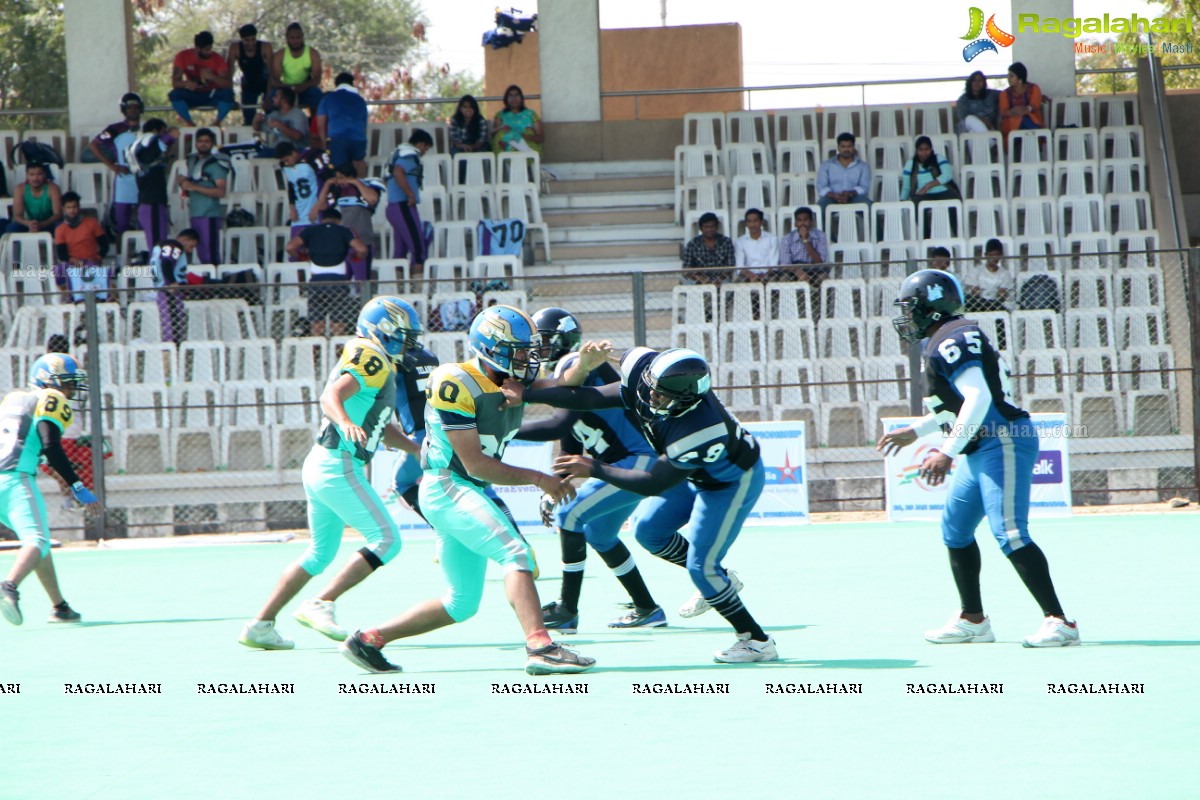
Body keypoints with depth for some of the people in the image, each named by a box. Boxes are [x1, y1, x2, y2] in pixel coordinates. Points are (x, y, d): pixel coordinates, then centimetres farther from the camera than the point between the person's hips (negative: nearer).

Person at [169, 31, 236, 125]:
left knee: (227, 94, -32)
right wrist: (186, 83, -39)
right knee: (175, 94, -30)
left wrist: (212, 77, -39)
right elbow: (175, 82, -15)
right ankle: (190, 124, -15)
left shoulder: (217, 59, -14)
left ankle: (217, 123, -12)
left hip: (212, 96, 0)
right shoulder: (183, 56, -12)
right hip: (193, 96, 0)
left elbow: (229, 84, -21)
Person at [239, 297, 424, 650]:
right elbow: (331, 397, -25)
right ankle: (321, 604, -14)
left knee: (321, 552, 19)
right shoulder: (373, 362, -10)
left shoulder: (373, 364, 21)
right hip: (339, 468, -10)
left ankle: (260, 624, 18)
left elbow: (380, 428, 29)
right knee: (386, 540, -10)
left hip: (319, 464, 10)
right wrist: (346, 423, -43)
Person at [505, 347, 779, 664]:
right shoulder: (644, 381, -24)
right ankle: (718, 581, 32)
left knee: (700, 565, -9)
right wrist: (526, 394, -17)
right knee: (649, 529, 14)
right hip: (698, 475, 9)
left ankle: (757, 641, 5)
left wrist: (594, 469, -27)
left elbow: (653, 484, -30)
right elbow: (594, 398, -15)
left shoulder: (697, 433, -42)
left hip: (733, 482, -9)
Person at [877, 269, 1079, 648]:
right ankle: (972, 620, 26)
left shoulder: (949, 341, -14)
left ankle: (1059, 622, -19)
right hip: (980, 452, 11)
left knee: (1011, 535, -17)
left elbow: (978, 399, -23)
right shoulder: (942, 342, 18)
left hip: (1003, 443, -11)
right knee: (955, 530, 17)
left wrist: (947, 452, -25)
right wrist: (914, 432, 35)